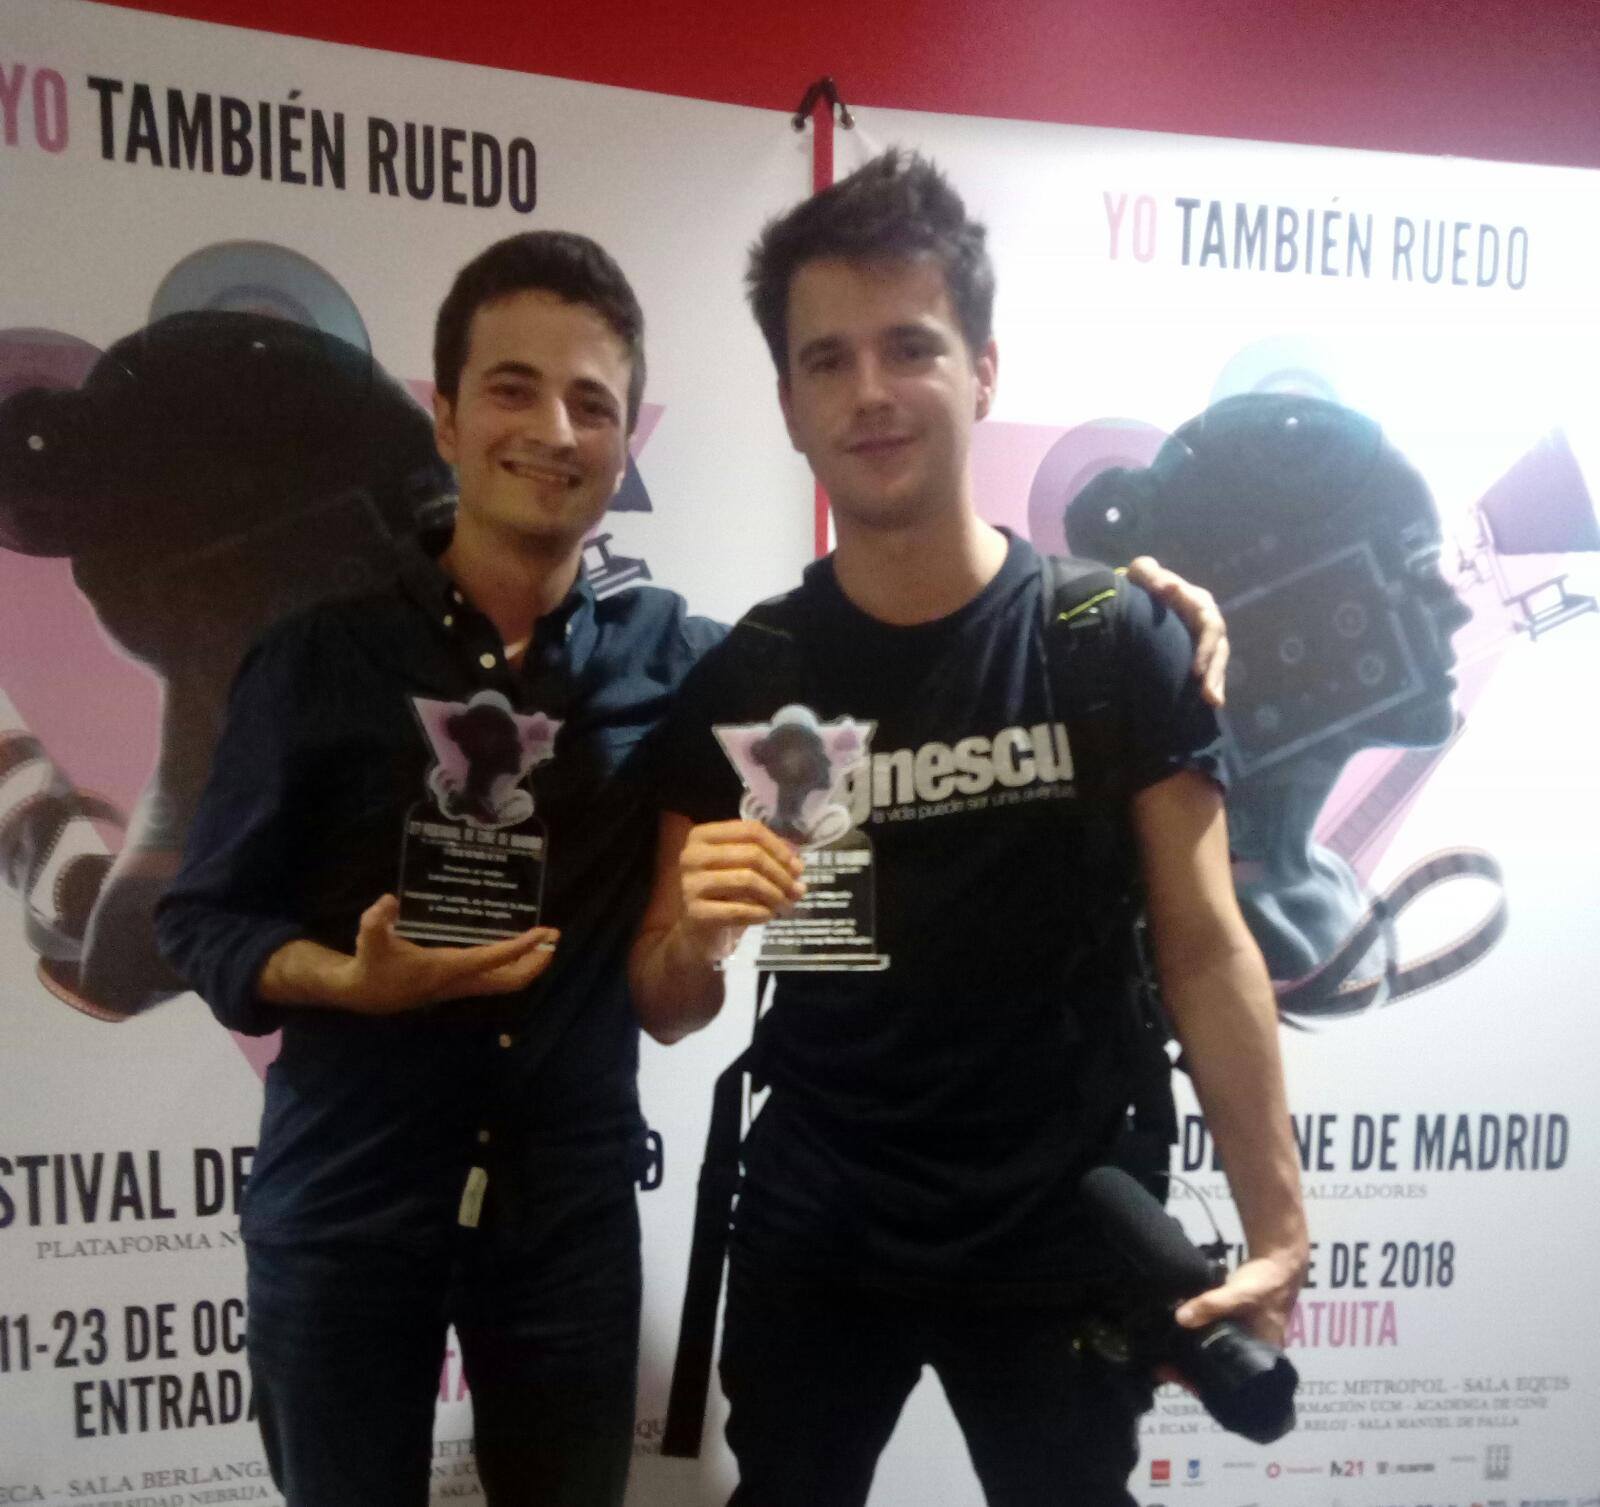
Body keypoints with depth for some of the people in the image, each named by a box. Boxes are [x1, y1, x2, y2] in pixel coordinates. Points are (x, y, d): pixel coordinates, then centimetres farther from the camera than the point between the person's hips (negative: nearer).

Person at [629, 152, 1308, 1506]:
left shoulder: (1119, 642, -11)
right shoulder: (737, 683, -6)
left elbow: (1203, 947, -7)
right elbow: (667, 1013, -2)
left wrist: (1279, 1224, -11)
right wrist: (700, 934, -24)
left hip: (1060, 1239, -1)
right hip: (811, 1237, 2)